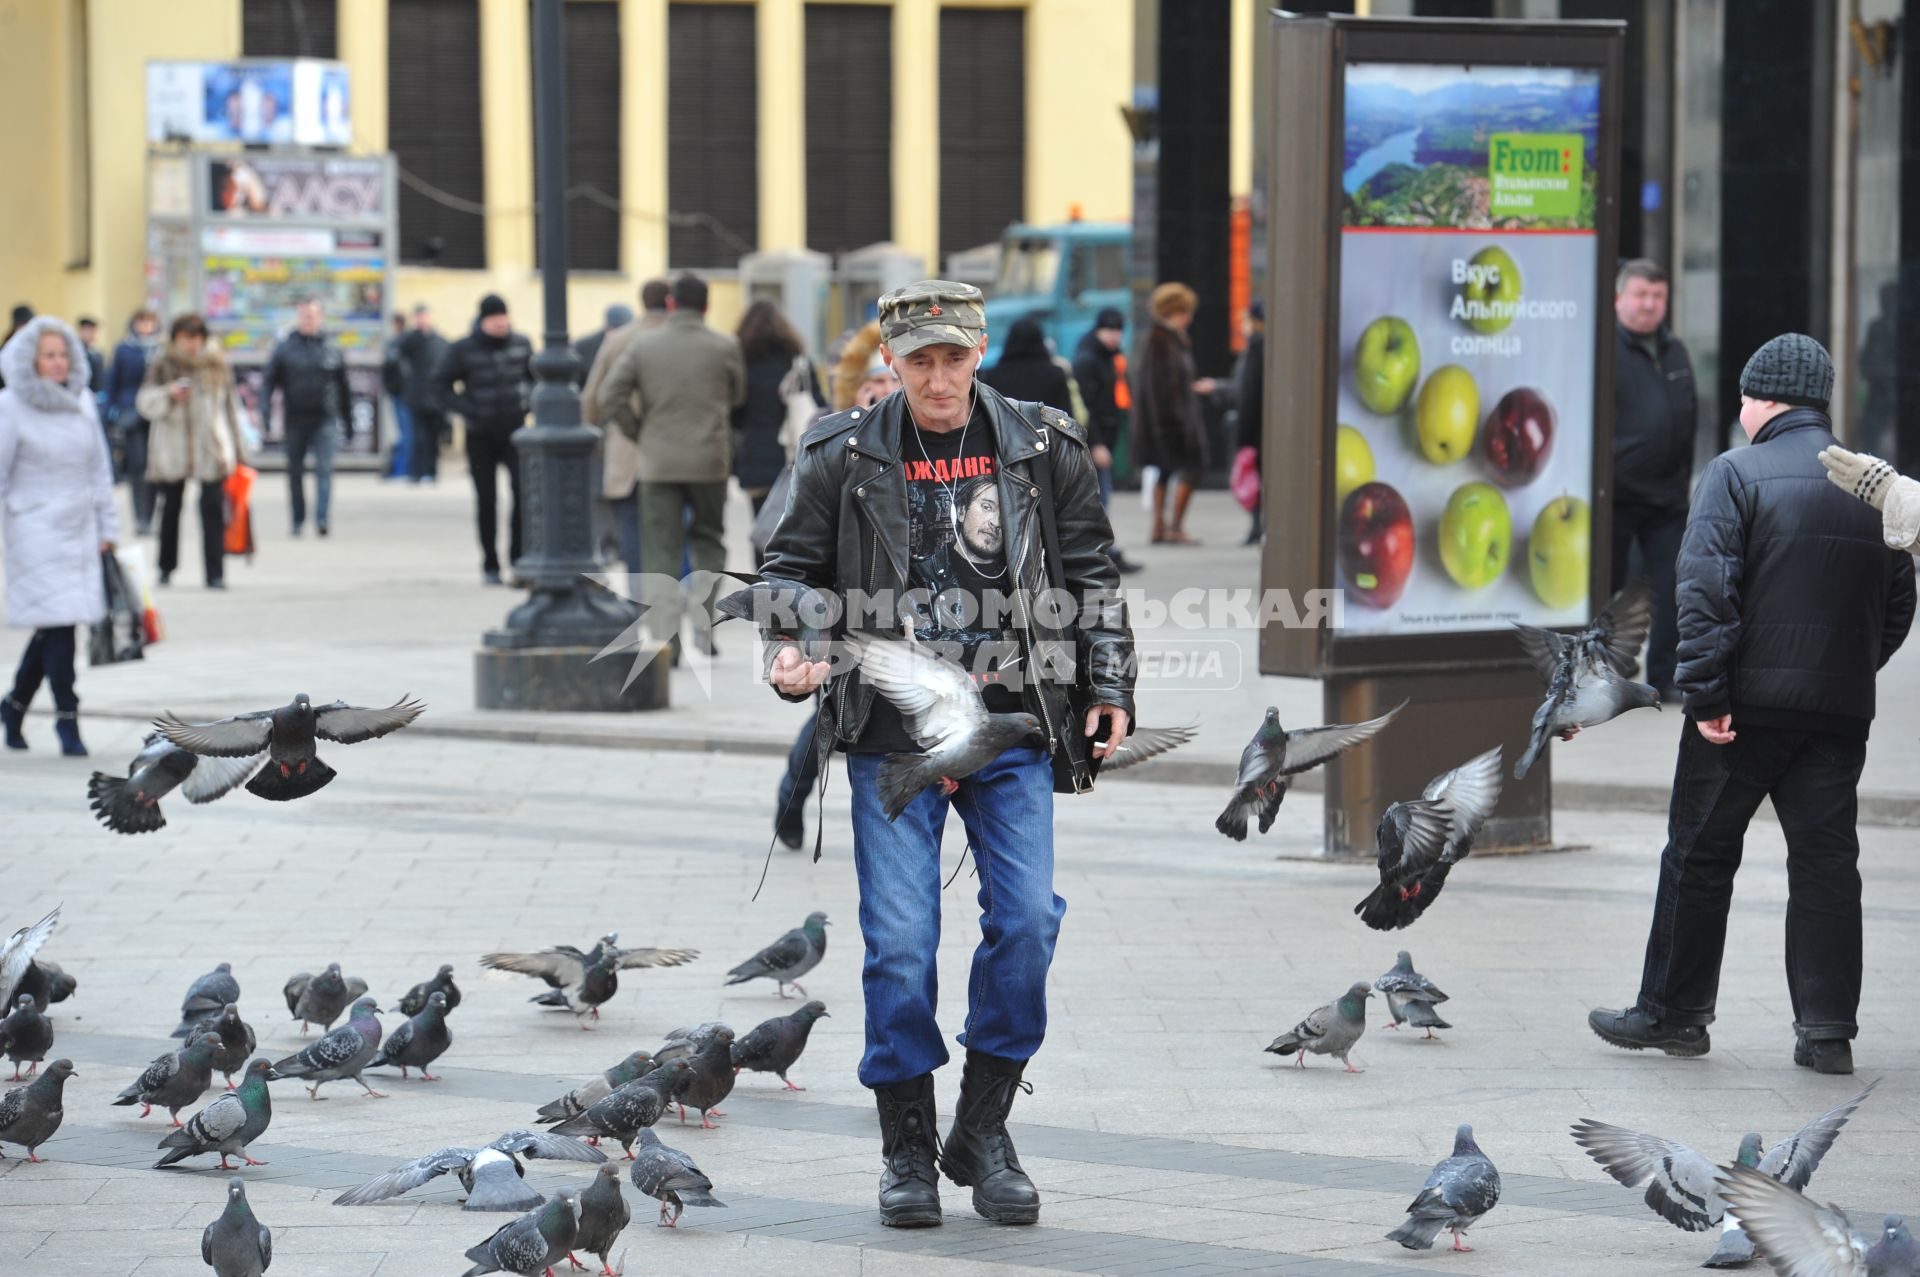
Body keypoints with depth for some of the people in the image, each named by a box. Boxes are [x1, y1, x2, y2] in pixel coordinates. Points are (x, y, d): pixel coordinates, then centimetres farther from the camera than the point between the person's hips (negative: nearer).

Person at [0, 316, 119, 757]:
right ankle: (67, 719, -5)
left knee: (53, 626, 8)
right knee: (57, 622, -10)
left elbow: (99, 468, 15)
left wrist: (106, 529, 13)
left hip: (79, 530, 5)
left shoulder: (83, 402, 9)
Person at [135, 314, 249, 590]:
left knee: (213, 509, -10)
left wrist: (238, 450, 13)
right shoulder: (162, 365, 4)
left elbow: (230, 406, 13)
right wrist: (169, 394, -20)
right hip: (171, 451, 0)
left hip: (212, 451, 0)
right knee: (170, 509, 7)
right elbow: (144, 402, 0)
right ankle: (166, 568, 22)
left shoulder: (217, 365, 8)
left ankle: (215, 574, -10)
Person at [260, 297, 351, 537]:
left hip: (325, 418, -1)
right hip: (295, 417, 1)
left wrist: (347, 419, 15)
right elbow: (269, 380, 3)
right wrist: (265, 407, -13)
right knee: (295, 470, 8)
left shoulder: (331, 350, 7)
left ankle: (321, 517, -19)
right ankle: (298, 520, 19)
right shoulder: (284, 348, 3)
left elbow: (343, 387, 14)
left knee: (324, 468, -13)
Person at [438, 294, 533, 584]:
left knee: (523, 490, -14)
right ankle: (490, 566, 13)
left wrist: (530, 401, 0)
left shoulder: (521, 344, 3)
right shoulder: (463, 350, -5)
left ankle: (519, 555, -2)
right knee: (486, 499, 4)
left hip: (514, 430, 1)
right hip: (480, 436, -1)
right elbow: (441, 384, 0)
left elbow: (534, 375, 18)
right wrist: (466, 409, -13)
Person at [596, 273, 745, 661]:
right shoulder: (725, 347, -2)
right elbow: (738, 397, 8)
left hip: (658, 462, 0)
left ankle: (665, 639, -5)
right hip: (710, 461, 0)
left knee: (660, 552, 2)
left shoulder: (643, 345, 0)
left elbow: (610, 397, -4)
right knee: (708, 542, 17)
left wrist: (639, 432, 7)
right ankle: (705, 627, 8)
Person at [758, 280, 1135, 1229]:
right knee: (899, 941, -4)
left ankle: (982, 1132, 9)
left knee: (1026, 919, -8)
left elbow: (1091, 576, 14)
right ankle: (907, 1151, 10)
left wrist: (1109, 687, 9)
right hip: (890, 733, -1)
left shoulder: (1042, 450, 4)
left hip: (1013, 731, 1)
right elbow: (793, 567, 10)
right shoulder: (842, 457, 1)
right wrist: (789, 652, -8)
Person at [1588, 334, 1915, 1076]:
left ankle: (1674, 1013, 13)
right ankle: (1828, 1030, 5)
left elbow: (1706, 589, -15)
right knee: (1826, 861, 7)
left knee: (1700, 854, 7)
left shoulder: (1736, 474, -7)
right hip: (1842, 708, 4)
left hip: (1750, 703, -4)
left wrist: (1706, 694, -14)